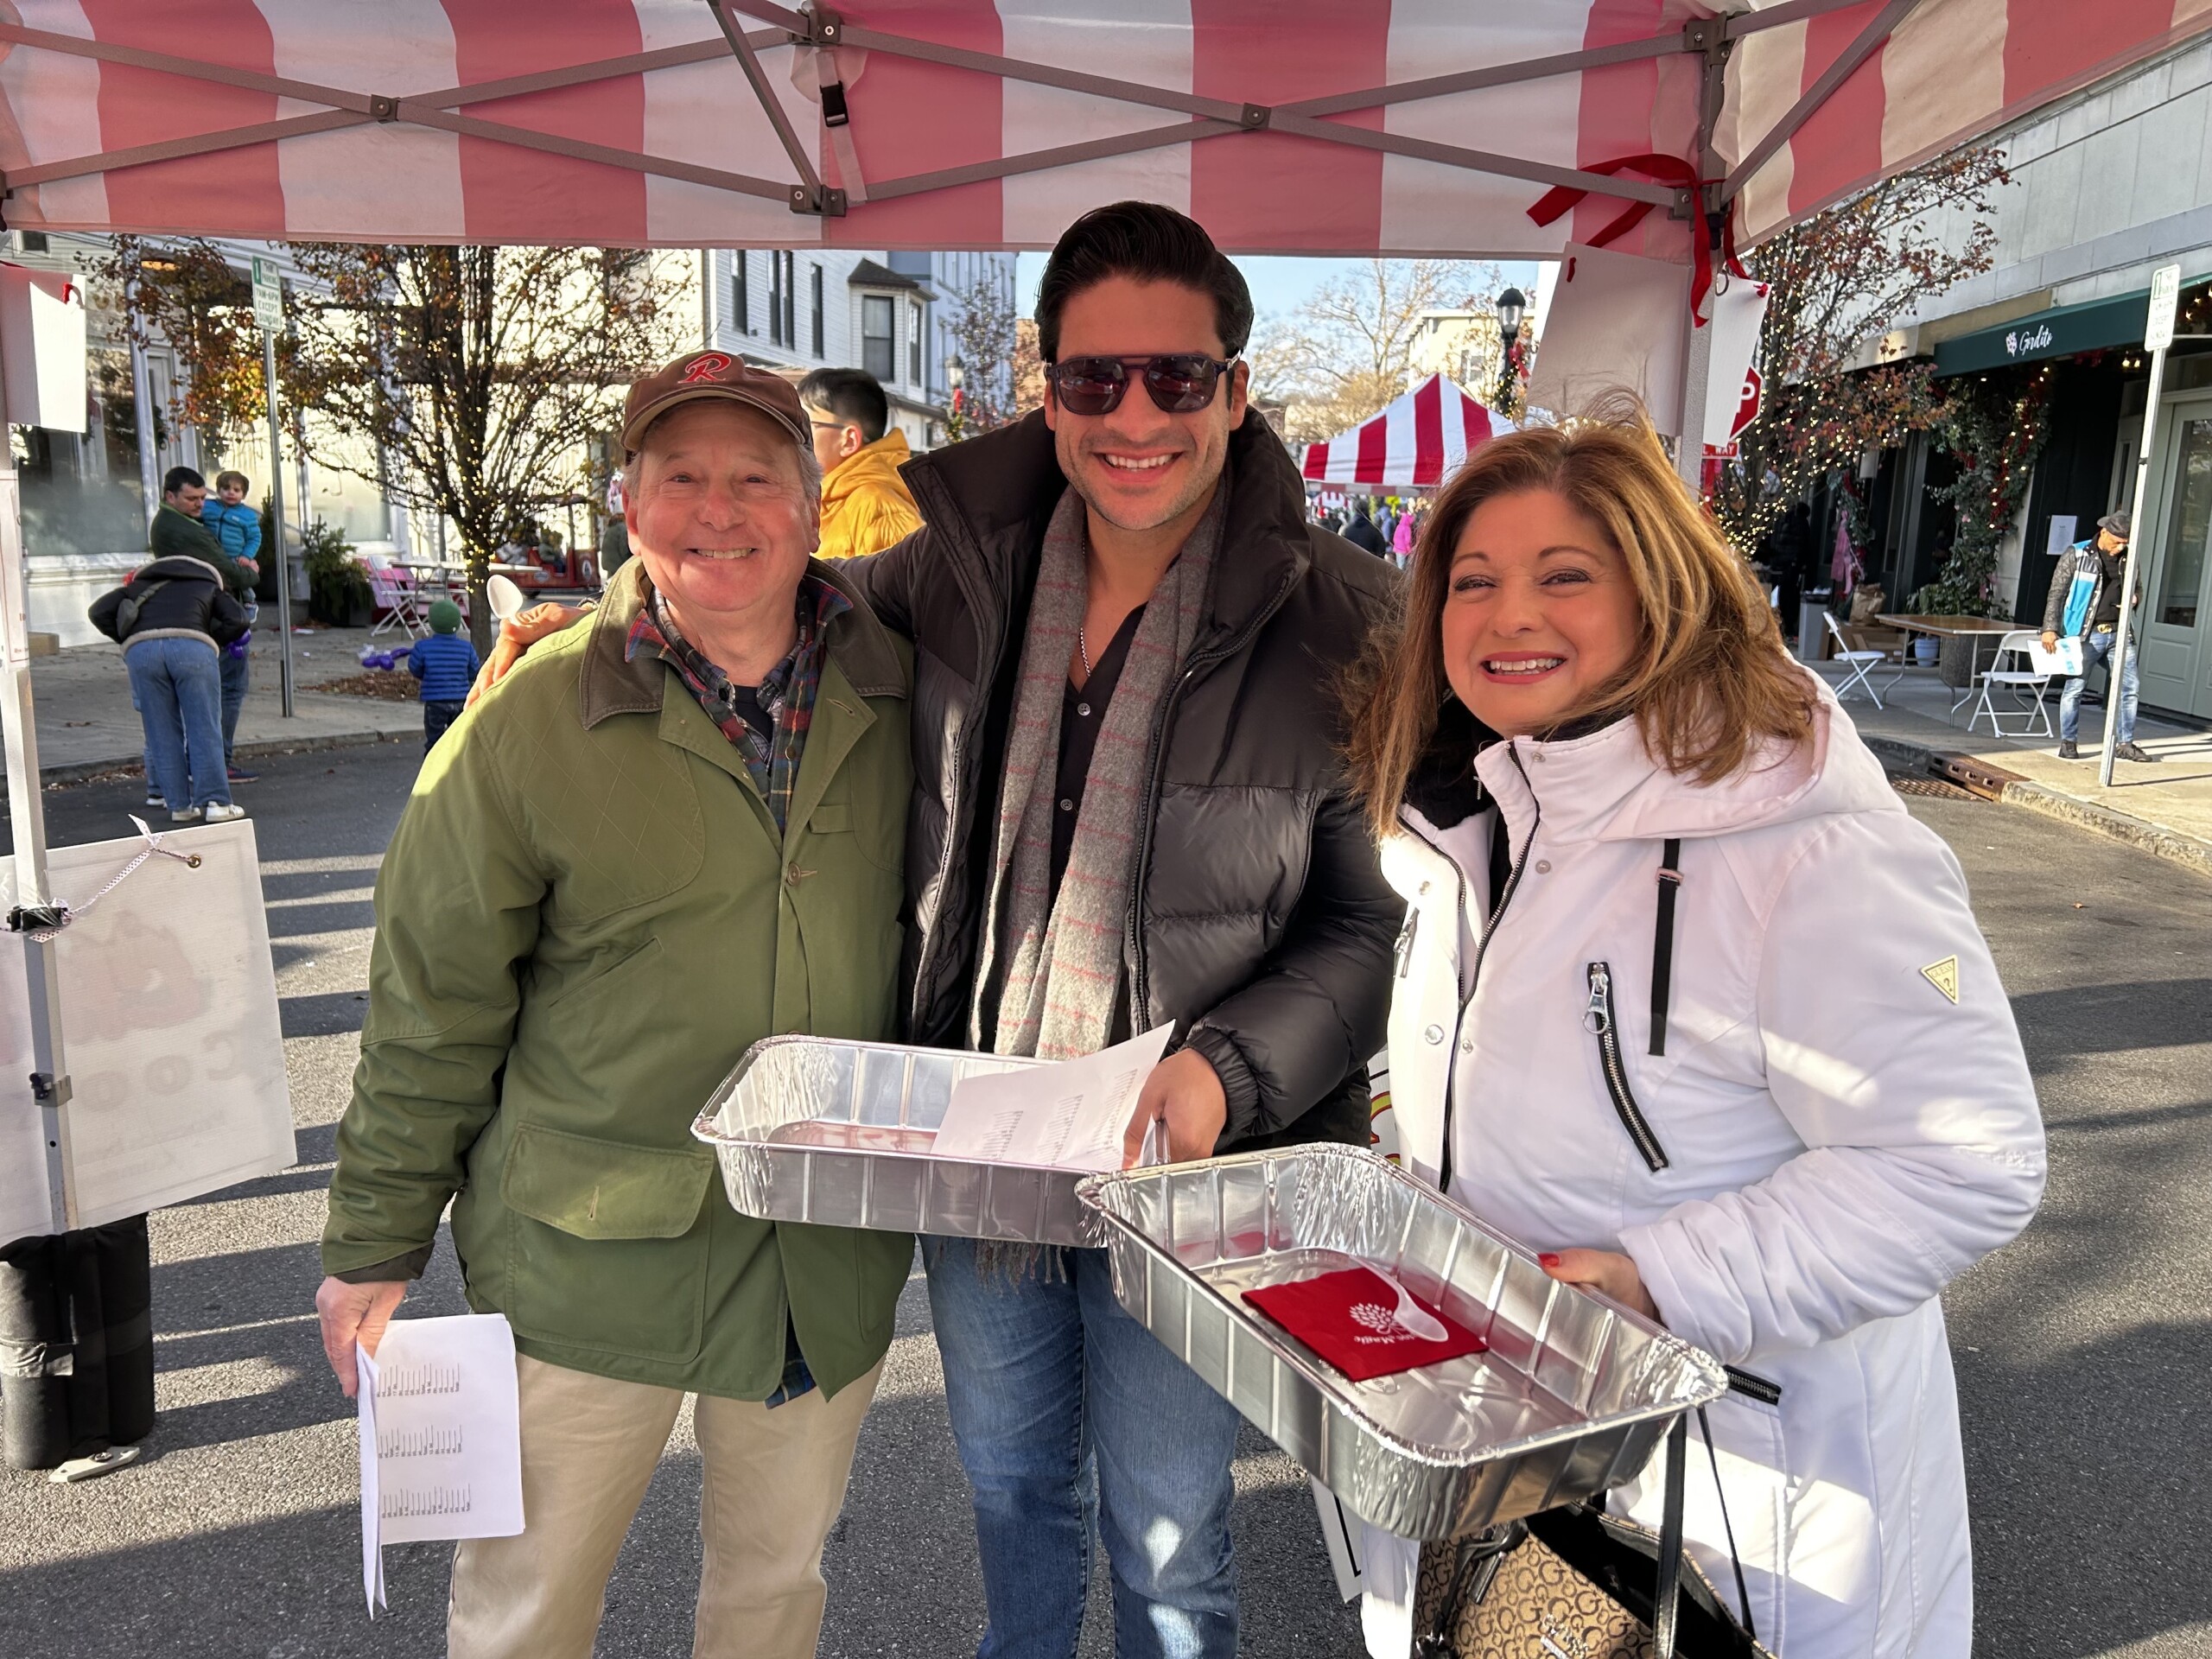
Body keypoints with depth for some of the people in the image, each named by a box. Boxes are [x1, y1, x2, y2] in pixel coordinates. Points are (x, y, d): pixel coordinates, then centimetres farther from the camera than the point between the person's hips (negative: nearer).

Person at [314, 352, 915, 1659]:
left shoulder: (896, 693, -2)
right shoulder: (533, 717, -11)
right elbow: (435, 1004, -5)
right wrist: (376, 1247, -1)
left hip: (832, 1256, 3)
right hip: (586, 1256, -2)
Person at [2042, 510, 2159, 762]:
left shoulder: (2128, 559, 11)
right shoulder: (2076, 556, -3)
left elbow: (2137, 588, 25)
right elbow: (2056, 594, -4)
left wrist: (2135, 598, 0)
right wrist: (2050, 628, -13)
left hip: (2119, 632, 5)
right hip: (2086, 633, -5)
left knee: (2130, 687, 5)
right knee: (2075, 687, -5)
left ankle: (2125, 743, 15)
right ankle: (2068, 742, 7)